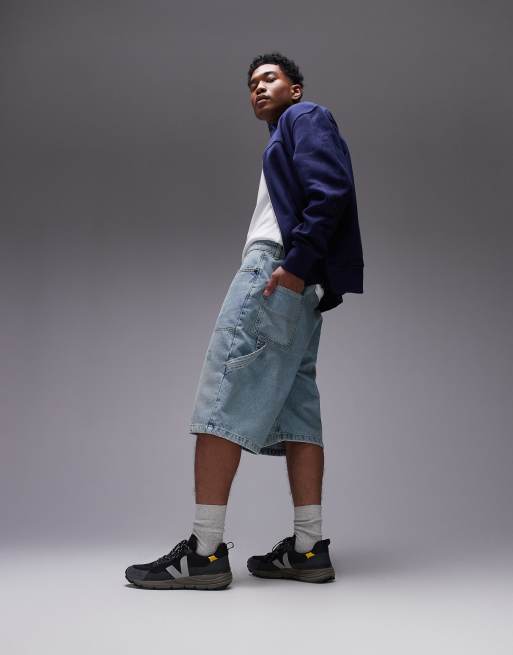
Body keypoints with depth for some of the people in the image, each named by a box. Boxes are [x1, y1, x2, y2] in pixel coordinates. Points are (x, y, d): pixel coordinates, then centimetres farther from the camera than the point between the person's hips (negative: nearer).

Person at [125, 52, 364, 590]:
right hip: (299, 288, 10)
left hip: (278, 270, -10)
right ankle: (308, 549, -1)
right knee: (295, 408, 2)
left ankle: (205, 552, -18)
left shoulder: (306, 117, 7)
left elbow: (331, 191, -11)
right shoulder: (284, 147, 33)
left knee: (221, 399, -15)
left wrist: (296, 263, -20)